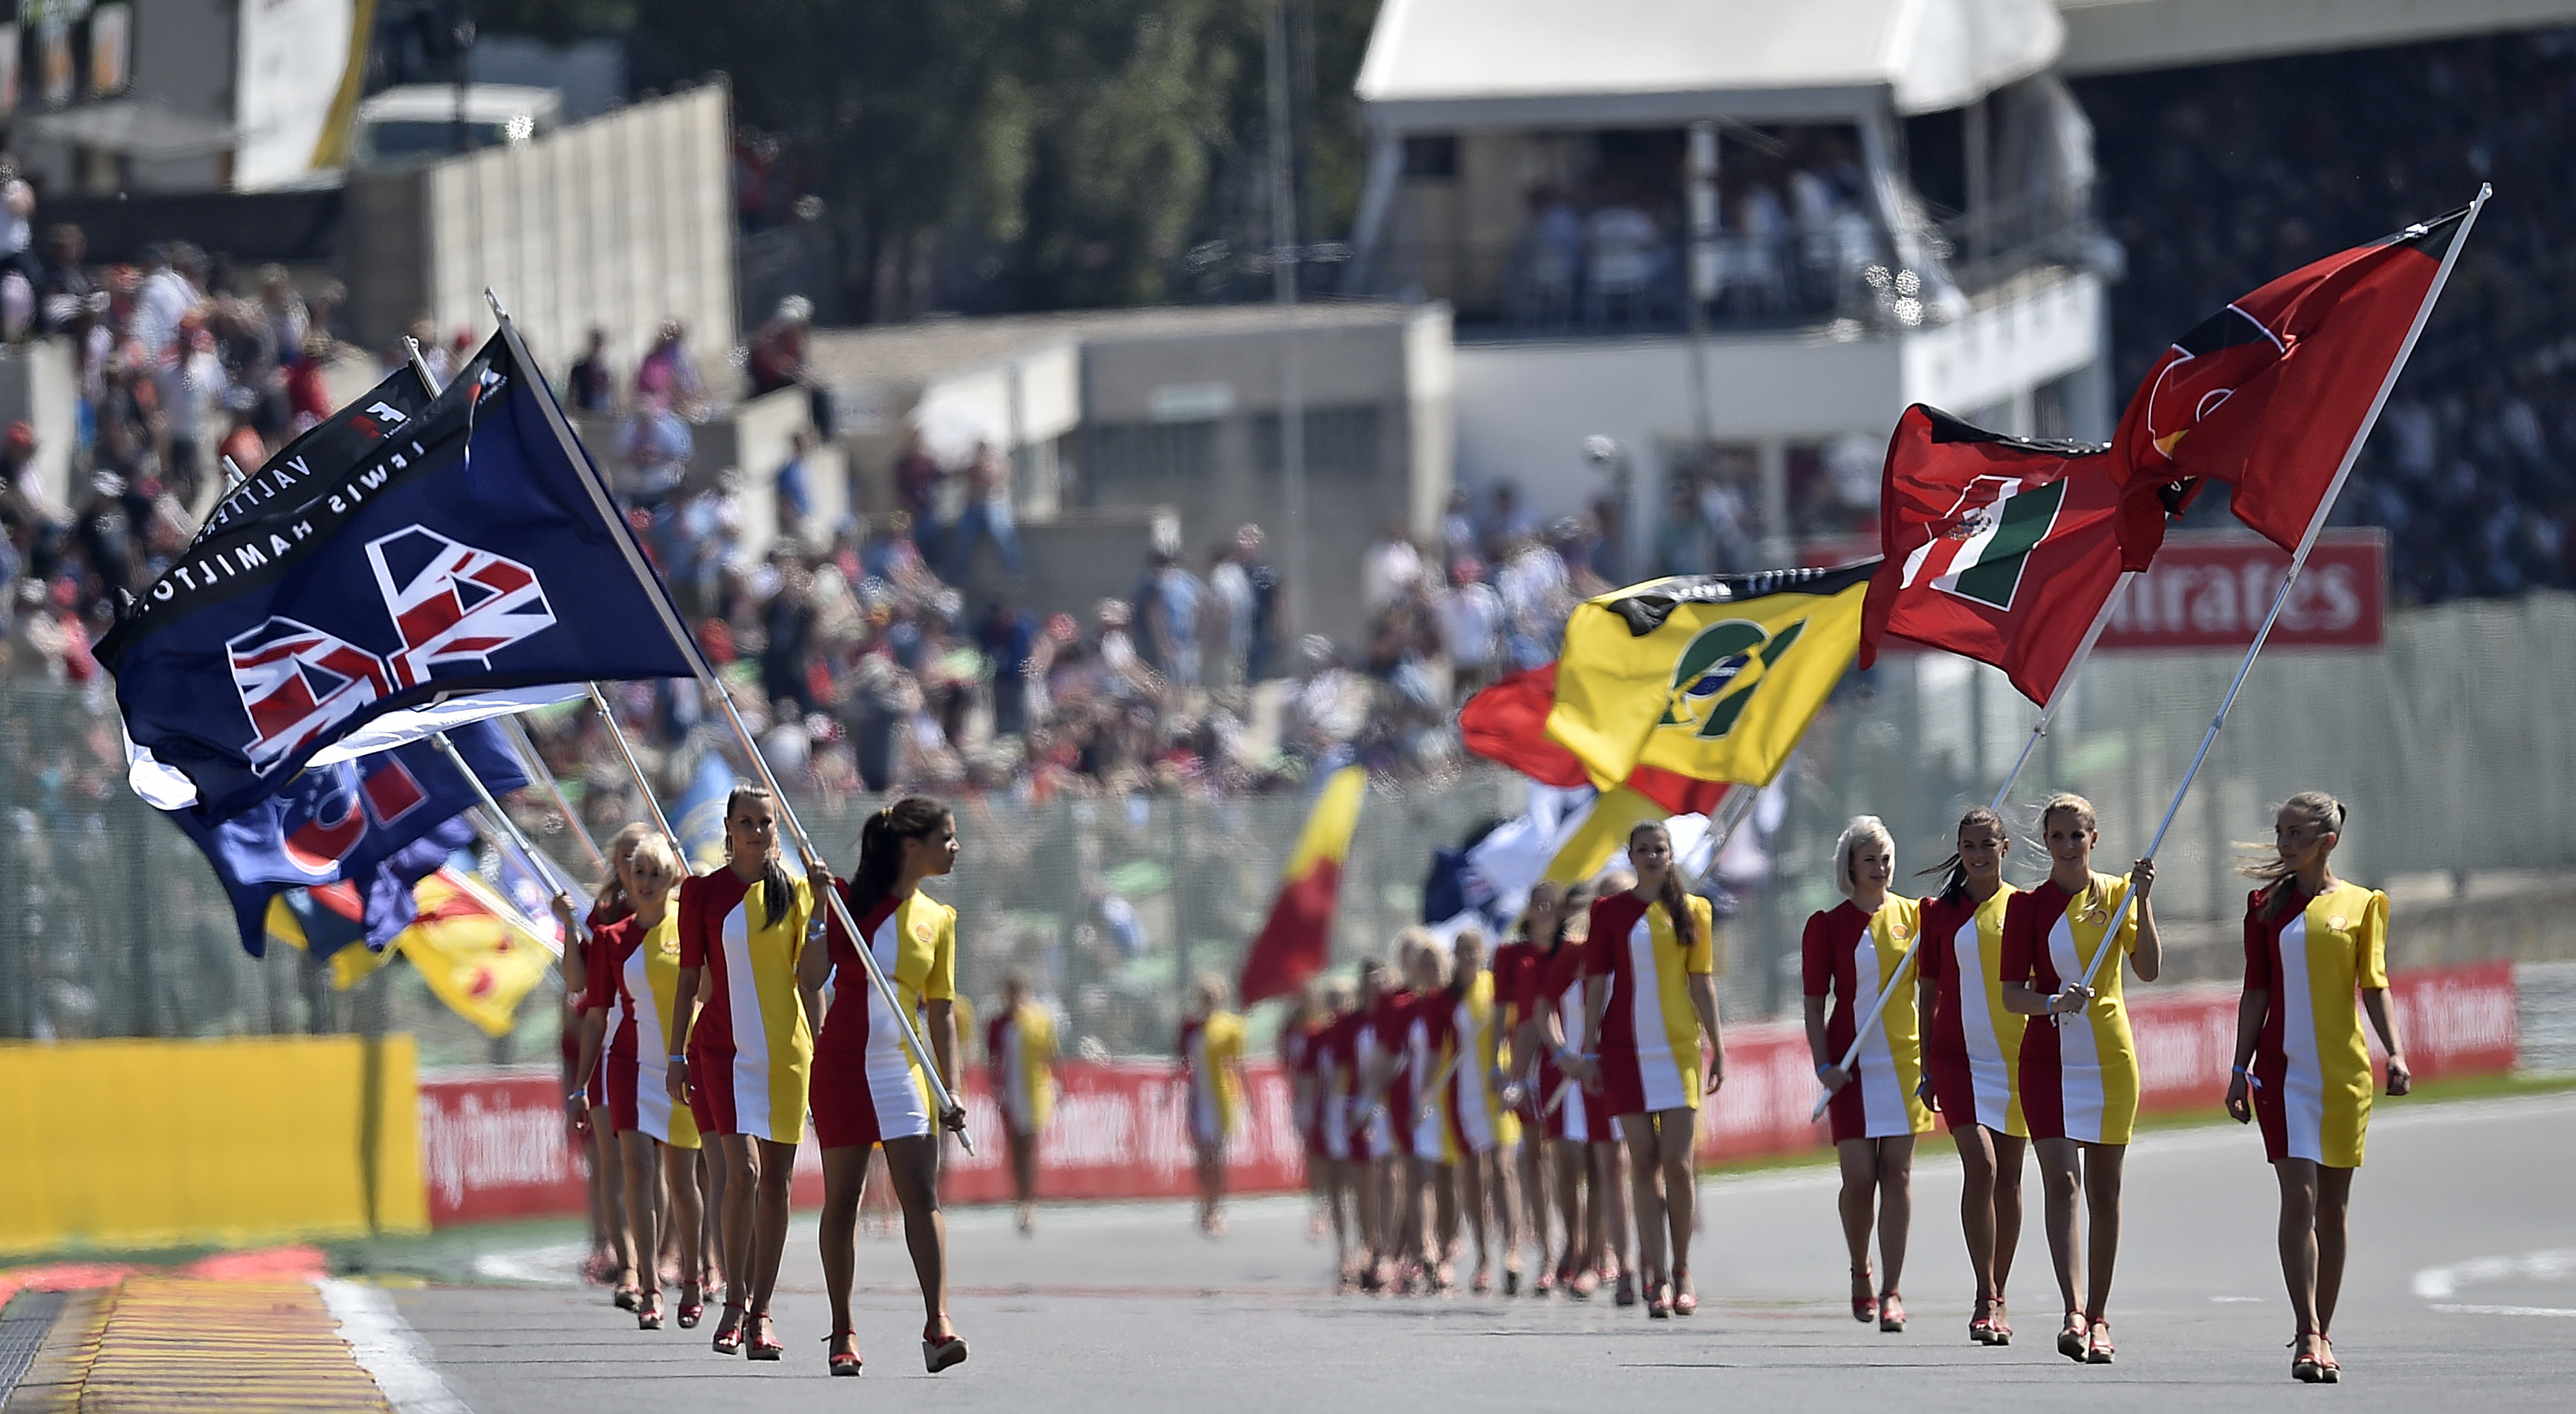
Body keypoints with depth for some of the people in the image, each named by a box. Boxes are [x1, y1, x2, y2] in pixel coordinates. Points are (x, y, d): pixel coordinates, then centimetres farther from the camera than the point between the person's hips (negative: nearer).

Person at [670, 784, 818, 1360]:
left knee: (776, 1179, 2)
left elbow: (810, 972, 13)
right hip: (723, 1047, -3)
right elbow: (689, 978, 3)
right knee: (742, 1171, -16)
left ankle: (760, 1313, 9)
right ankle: (734, 1303, -5)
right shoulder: (704, 891, 1)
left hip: (785, 1047, 3)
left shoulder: (795, 891, 8)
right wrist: (678, 1055, 0)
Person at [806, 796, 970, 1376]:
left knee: (922, 1195, -10)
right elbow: (810, 979, -3)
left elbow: (941, 1008, 11)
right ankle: (843, 1332, 11)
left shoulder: (937, 920, 9)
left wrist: (950, 1088, 6)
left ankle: (937, 1326, -17)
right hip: (843, 1062, -2)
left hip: (904, 1067, 2)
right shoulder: (849, 899, 0)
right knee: (842, 1199, 3)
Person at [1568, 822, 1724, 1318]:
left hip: (1678, 1046, 0)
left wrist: (1718, 1048, 5)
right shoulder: (1610, 911, 6)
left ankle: (1682, 1271, 7)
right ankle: (1657, 1278, 0)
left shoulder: (1692, 910, 8)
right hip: (1625, 1049, 0)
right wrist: (1588, 1050, 0)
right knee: (1644, 1162, -1)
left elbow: (1703, 983, 9)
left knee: (1677, 1163, -6)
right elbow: (1596, 984, 5)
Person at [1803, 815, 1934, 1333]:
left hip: (1905, 1058, 2)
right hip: (1853, 1063, -2)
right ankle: (1860, 1274, 21)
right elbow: (1814, 1003, 1)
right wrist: (1823, 1063, -9)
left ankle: (1891, 1292, -4)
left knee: (1897, 1173, -4)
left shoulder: (1913, 916, 8)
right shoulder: (1828, 925, 1)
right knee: (1858, 1176, -4)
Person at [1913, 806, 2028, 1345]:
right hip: (1958, 1054, -1)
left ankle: (1997, 1299, 17)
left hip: (2017, 1055, 1)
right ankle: (1985, 1300, -17)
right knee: (1980, 1164, -16)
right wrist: (1927, 1067, 5)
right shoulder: (1940, 911, 4)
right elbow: (1928, 992, 8)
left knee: (2008, 1175, 6)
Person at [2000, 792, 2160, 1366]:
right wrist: (2054, 1003, -23)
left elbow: (2148, 969, -7)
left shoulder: (2116, 894, 5)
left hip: (2110, 1057, 2)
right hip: (2049, 1058, -2)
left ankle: (2098, 1318, 16)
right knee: (2061, 1179, -15)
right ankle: (2074, 1314, -23)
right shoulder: (2028, 905, 1)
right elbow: (2012, 992, -3)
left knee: (2104, 1190, 6)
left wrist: (2142, 903, -17)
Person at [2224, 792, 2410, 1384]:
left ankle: (2321, 1333, 15)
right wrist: (2241, 1069, 2)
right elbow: (2256, 992, 7)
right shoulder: (2268, 906, 6)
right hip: (2283, 1067, 0)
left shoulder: (2360, 905, 4)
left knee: (2334, 1200, 5)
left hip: (2343, 1068, 0)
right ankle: (2308, 1335, -14)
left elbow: (2374, 986, 4)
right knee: (2298, 1195, -11)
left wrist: (2395, 1051, -9)